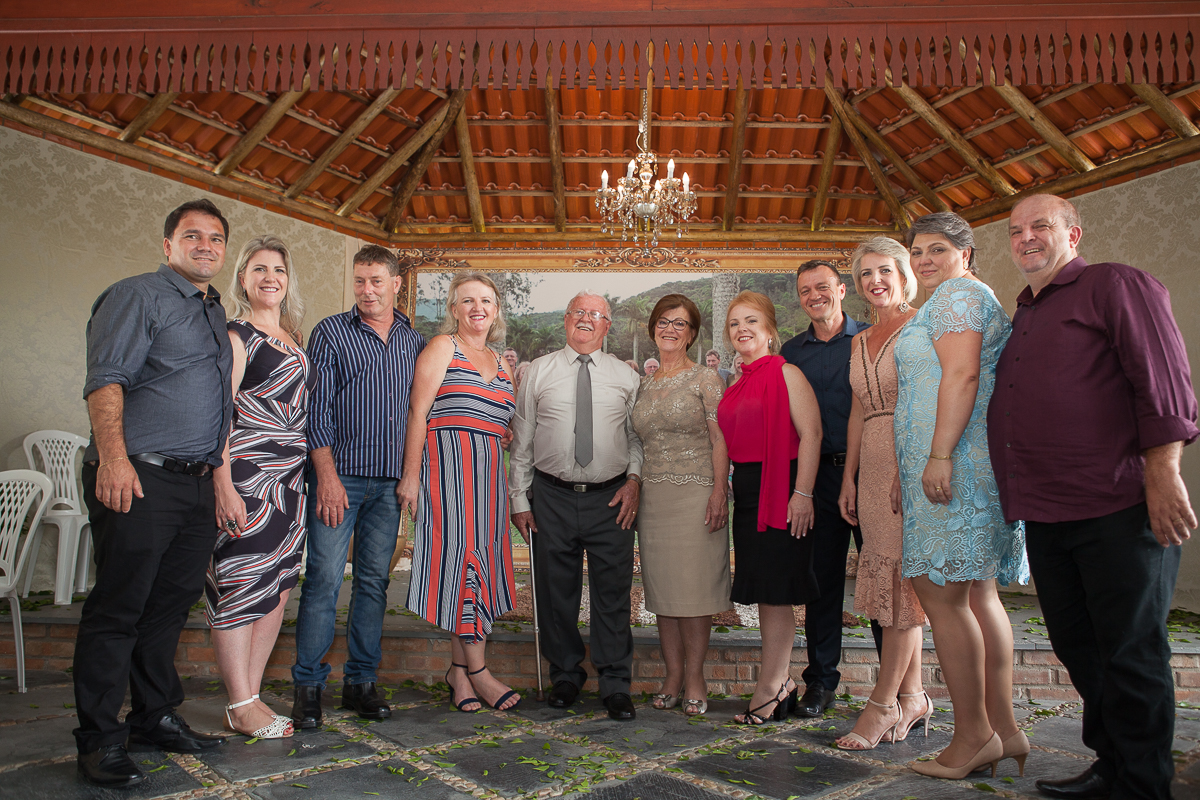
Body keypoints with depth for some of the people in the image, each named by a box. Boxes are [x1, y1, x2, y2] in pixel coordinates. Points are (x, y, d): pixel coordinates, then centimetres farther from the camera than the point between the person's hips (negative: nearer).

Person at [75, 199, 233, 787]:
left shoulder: (215, 313, 21)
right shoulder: (137, 296, -2)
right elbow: (105, 379, -13)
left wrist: (218, 473, 20)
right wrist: (113, 457, -24)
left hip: (197, 483, 8)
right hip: (140, 479, -7)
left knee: (171, 604, 13)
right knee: (118, 608, -2)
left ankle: (155, 718, 26)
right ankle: (100, 739, 8)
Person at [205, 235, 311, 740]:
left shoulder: (292, 340, 18)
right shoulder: (236, 336, -4)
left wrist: (312, 474, 16)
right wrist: (223, 486, -18)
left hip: (290, 479, 8)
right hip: (246, 475, -7)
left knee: (277, 588, 8)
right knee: (240, 585, -3)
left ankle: (251, 695, 18)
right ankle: (241, 707, 7)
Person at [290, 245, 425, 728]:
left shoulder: (415, 342, 13)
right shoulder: (331, 333, 3)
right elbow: (318, 408, -3)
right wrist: (327, 475, -11)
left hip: (391, 481, 4)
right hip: (339, 475, -3)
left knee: (375, 580, 7)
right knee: (324, 578, -5)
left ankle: (360, 683, 17)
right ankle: (308, 685, 7)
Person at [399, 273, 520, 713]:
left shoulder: (498, 361, 20)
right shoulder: (441, 347, 1)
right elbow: (417, 412, -6)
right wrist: (411, 475, -13)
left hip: (489, 472, 6)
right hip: (448, 465, -6)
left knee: (476, 558, 5)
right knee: (463, 554, -9)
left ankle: (458, 669, 15)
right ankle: (477, 671, -2)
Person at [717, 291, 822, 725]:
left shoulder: (786, 373, -7)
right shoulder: (736, 386, 15)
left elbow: (811, 433, -14)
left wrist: (803, 494, -20)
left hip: (779, 490, -8)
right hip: (747, 493, 8)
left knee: (775, 593, -2)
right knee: (762, 593, 11)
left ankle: (768, 689, 8)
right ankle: (781, 683, 22)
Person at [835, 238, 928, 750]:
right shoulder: (860, 343, 18)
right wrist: (848, 478, 14)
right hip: (873, 467, 7)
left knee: (904, 581, -4)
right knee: (894, 582, 8)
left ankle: (883, 705, 3)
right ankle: (912, 698, 17)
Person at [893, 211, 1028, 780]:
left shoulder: (956, 294, -3)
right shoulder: (970, 298, 28)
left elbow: (961, 374, -17)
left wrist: (939, 455, -23)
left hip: (955, 464, -11)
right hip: (972, 465, 11)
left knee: (940, 594, -9)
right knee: (976, 594, 10)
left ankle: (973, 736, -3)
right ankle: (1003, 730, 14)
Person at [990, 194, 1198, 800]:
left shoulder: (1114, 285, 0)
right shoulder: (1021, 317, 21)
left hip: (1118, 508, -8)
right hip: (1045, 516, 8)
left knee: (1131, 653, 0)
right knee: (1078, 646, 14)